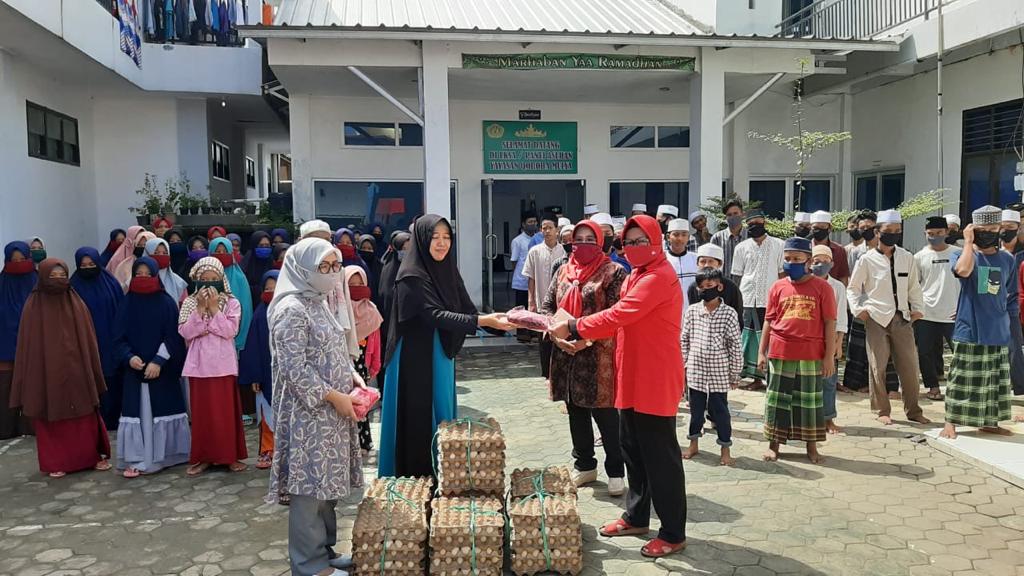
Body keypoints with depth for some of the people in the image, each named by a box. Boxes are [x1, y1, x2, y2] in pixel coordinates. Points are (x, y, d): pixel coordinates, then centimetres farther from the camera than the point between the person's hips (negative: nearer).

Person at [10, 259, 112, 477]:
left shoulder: (77, 305, 2)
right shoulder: (33, 307, -3)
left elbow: (88, 341, 6)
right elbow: (27, 345, -1)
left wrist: (93, 374, 5)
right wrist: (30, 381, -4)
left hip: (76, 372, 1)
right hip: (46, 374, -1)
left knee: (84, 418, 7)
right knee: (51, 418, 6)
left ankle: (93, 456, 20)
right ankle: (56, 462, 18)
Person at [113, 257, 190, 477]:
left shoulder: (167, 302, -2)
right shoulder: (127, 303, 5)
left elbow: (173, 337, -6)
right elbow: (119, 338, 2)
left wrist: (158, 361, -16)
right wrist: (129, 357, -16)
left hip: (163, 369, -2)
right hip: (135, 369, 2)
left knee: (164, 410, 4)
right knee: (136, 412, 1)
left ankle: (168, 455, 15)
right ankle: (136, 460, 5)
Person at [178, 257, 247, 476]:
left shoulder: (231, 303, 0)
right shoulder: (189, 303, 4)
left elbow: (230, 331, -12)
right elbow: (185, 332, -7)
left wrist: (214, 308, -14)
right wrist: (201, 308, -13)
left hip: (223, 365, -1)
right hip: (199, 365, 1)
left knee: (226, 411, 2)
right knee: (201, 411, 6)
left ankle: (230, 455, 12)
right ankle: (203, 456, 15)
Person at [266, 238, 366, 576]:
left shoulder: (318, 304, 13)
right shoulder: (291, 309, -15)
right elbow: (295, 369, -20)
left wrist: (353, 376, 5)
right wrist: (334, 396, -18)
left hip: (331, 410, 9)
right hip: (309, 412, -9)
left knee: (327, 482, 15)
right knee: (309, 485, -2)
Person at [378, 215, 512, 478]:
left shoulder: (447, 271, 7)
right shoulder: (411, 277, -17)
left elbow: (466, 309, 6)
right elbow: (435, 315, -26)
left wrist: (497, 320, -10)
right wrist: (483, 321, -33)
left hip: (441, 357, 8)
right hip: (416, 360, -8)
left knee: (441, 417, 15)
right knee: (418, 420, -1)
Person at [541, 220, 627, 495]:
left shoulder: (613, 272, -5)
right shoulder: (563, 271, 12)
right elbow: (546, 305, 11)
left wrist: (586, 338, -20)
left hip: (599, 357, -5)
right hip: (566, 355, 5)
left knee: (606, 416, 3)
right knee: (576, 414, 16)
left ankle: (615, 472, 18)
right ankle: (584, 465, 31)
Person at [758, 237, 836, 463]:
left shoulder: (822, 287, -1)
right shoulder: (778, 287, 5)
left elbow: (830, 323, -2)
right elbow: (769, 321, 9)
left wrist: (829, 356, -6)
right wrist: (761, 351, 5)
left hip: (811, 355, -2)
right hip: (780, 354, 2)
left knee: (809, 399, 8)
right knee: (778, 398, 8)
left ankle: (811, 446, 20)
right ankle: (773, 444, 18)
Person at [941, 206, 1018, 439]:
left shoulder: (1007, 260, 9)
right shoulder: (962, 255, -4)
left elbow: (1008, 293, 20)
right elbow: (963, 270, -28)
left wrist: (998, 314, 14)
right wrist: (968, 242, -17)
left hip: (998, 333, 5)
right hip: (969, 332, -5)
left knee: (995, 380, 13)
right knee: (962, 379, -2)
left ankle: (990, 422, 26)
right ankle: (951, 422, 6)